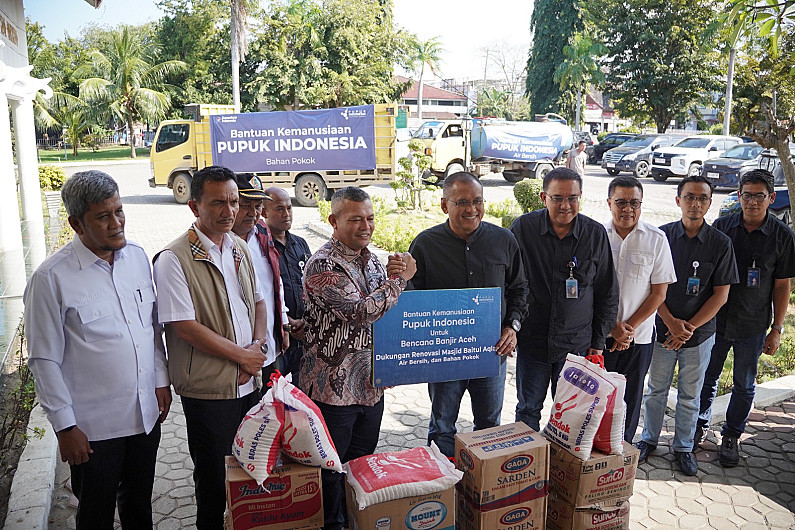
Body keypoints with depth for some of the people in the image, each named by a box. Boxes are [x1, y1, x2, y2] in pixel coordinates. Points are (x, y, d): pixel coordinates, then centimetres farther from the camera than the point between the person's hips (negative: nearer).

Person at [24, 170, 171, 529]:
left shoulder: (138, 257, 0)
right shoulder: (51, 278, -16)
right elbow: (44, 361, -11)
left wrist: (162, 380, 8)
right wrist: (65, 426, -10)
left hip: (146, 414, 5)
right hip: (93, 427, -4)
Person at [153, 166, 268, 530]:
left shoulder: (239, 248, 7)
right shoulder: (174, 259, -15)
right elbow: (184, 326, -19)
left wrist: (257, 346, -5)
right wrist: (242, 355, -13)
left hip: (250, 382, 6)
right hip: (209, 389, -6)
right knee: (215, 479, 10)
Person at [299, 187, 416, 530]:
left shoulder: (372, 260, 9)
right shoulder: (323, 265, -16)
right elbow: (362, 311, -26)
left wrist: (397, 276, -4)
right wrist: (400, 278, -15)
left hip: (370, 384, 8)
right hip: (333, 387, -7)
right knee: (331, 472, 9)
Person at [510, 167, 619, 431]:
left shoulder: (596, 234, -4)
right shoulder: (523, 228, -7)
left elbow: (608, 293, 5)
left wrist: (598, 342, 4)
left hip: (577, 343, 1)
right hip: (532, 339, 0)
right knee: (528, 410, 12)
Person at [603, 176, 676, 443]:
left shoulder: (656, 239, -2)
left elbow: (659, 292, -2)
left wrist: (629, 327, -9)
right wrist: (613, 327, -9)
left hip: (639, 336, 0)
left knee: (630, 401, 11)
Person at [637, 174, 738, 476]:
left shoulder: (720, 243, -5)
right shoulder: (662, 236, -5)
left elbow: (721, 294, -5)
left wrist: (689, 327, -11)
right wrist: (671, 322, -13)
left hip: (699, 333, 0)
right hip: (662, 328, 0)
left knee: (690, 394, 13)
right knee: (656, 389, 13)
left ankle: (684, 447, 30)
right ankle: (649, 439, 32)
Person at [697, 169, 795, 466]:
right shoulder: (722, 226, -4)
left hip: (753, 326, -1)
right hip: (716, 320, 1)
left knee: (744, 385, 12)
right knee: (707, 378, 13)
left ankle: (731, 436, 30)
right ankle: (700, 426, 33)